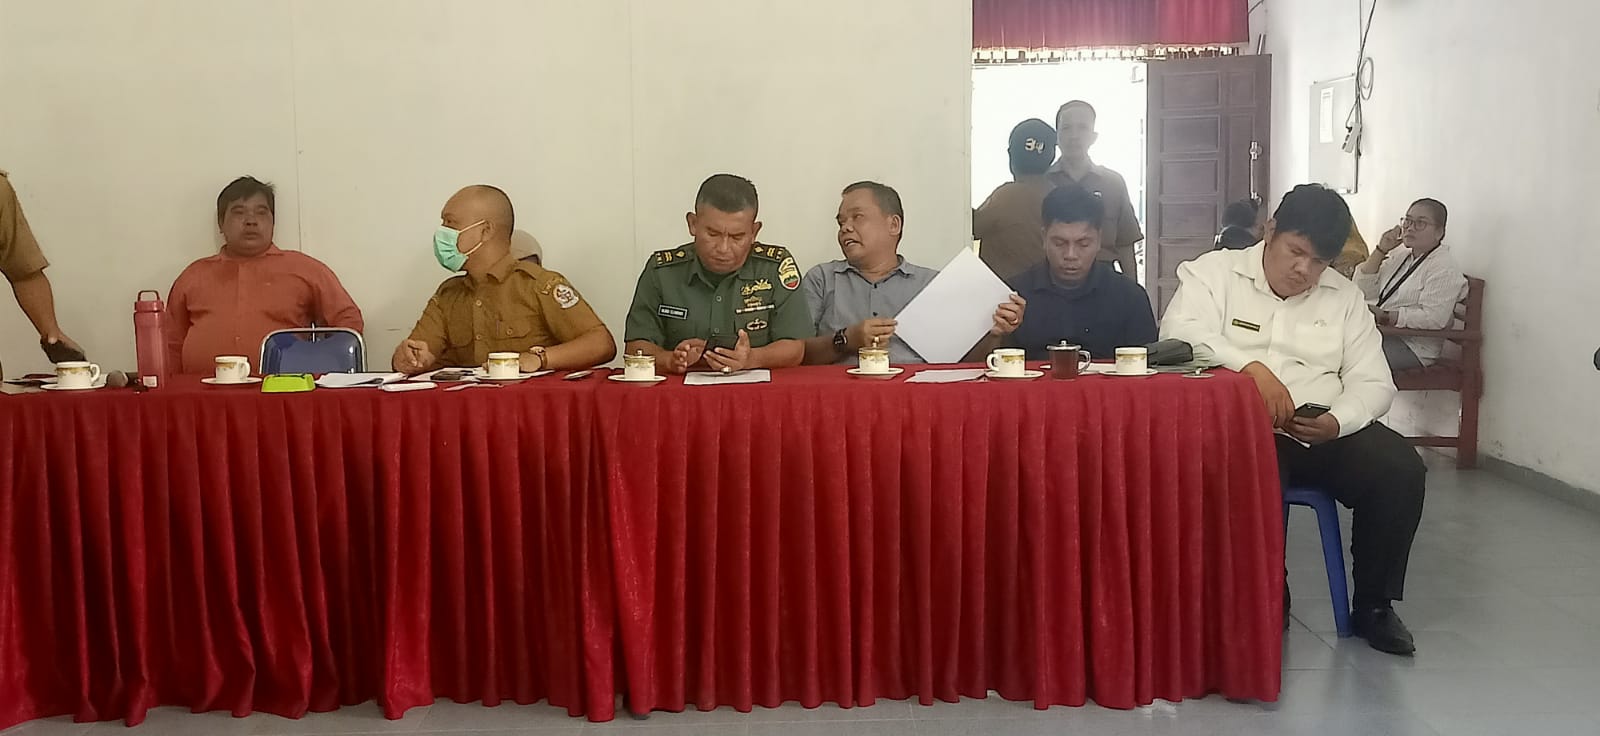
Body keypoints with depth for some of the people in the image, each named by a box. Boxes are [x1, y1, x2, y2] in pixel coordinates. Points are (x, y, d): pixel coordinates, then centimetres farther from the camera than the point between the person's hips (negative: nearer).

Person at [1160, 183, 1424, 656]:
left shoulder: (1345, 297, 16)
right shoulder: (1213, 272, 4)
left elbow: (1373, 382, 9)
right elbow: (1179, 335, -15)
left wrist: (1337, 422, -14)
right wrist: (1250, 365, -31)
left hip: (1327, 432, 4)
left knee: (1402, 470, -21)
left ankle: (1373, 606, 0)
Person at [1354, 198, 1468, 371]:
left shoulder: (1444, 268, -9)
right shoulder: (1399, 254, 17)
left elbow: (1433, 318, -20)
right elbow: (1365, 290, 10)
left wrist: (1386, 317, -24)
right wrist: (1381, 250, 2)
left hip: (1413, 346, -7)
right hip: (1377, 330, 8)